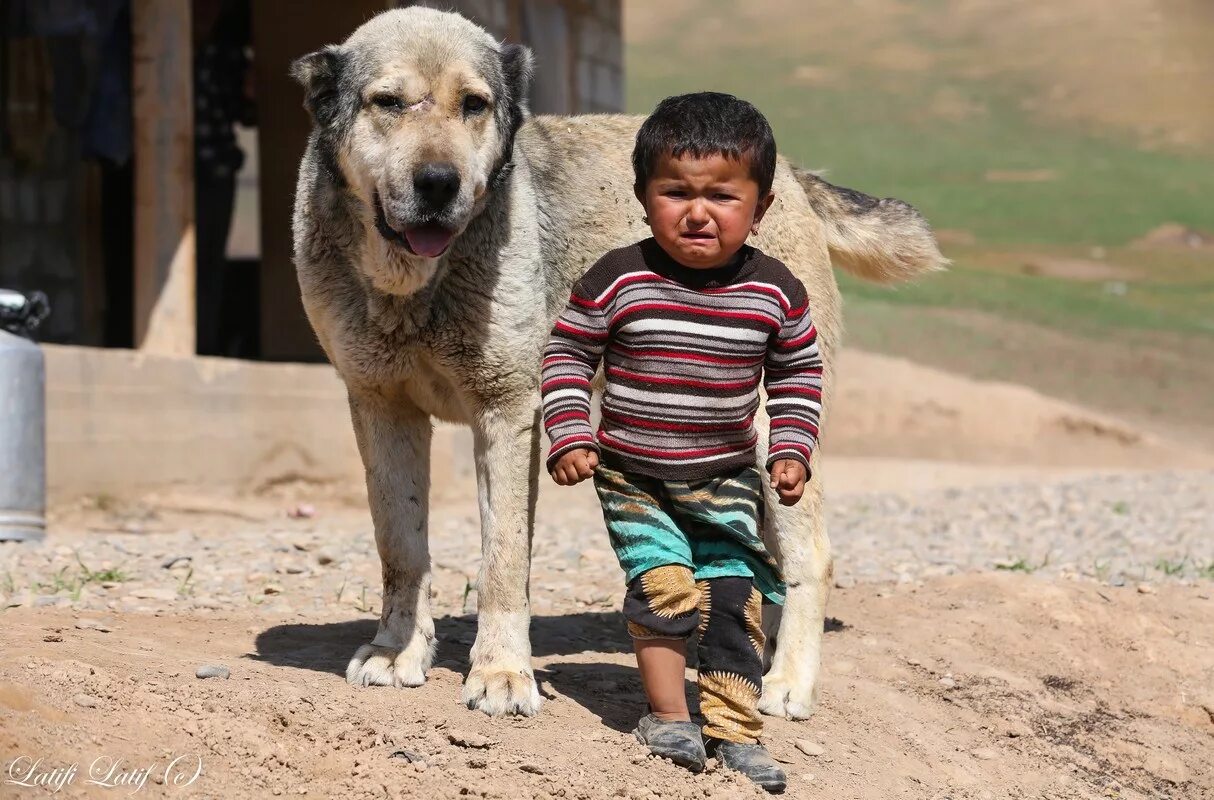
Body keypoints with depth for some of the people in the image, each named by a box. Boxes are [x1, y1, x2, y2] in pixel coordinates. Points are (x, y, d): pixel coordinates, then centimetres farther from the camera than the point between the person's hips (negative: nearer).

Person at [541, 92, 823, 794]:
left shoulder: (776, 292, -6)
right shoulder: (617, 280, -13)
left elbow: (798, 372, 9)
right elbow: (567, 355, -2)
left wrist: (792, 450, 2)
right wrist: (571, 437, -9)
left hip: (729, 479, 2)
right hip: (632, 477, -2)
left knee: (736, 596, 1)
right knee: (664, 584, -15)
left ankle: (735, 729, 12)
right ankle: (668, 715, -1)